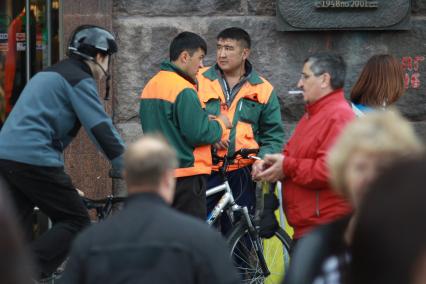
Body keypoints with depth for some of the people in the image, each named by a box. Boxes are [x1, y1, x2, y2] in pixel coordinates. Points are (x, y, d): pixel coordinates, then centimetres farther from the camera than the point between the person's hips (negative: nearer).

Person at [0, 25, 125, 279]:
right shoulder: (80, 80, -2)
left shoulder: (49, 75, 26)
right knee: (77, 223, -3)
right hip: (34, 160, -9)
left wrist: (63, 184, 34)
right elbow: (102, 129, -11)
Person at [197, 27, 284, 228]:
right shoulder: (200, 81, 5)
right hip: (204, 172, -1)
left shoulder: (262, 90, 8)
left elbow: (274, 135, 9)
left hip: (242, 174, 1)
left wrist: (263, 159, -9)